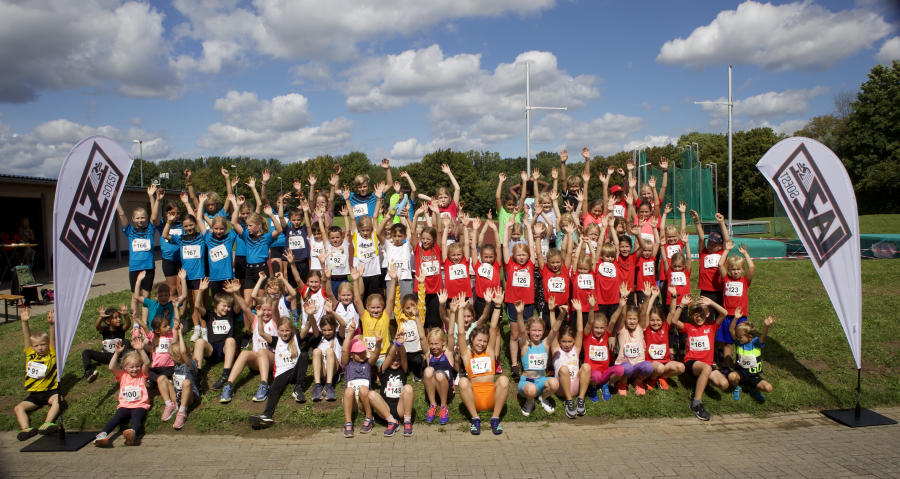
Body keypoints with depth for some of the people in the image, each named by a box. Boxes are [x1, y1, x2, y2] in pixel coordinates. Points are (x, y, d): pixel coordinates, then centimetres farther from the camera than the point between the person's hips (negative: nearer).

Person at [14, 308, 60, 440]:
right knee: (18, 407, -17)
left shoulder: (52, 354, 1)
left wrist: (51, 324, -29)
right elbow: (27, 337, -2)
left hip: (50, 391, -4)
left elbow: (53, 338, -13)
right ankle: (26, 428, -37)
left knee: (57, 399, -32)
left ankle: (47, 424, -46)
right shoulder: (30, 354, 9)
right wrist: (25, 322, -15)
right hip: (34, 394, 4)